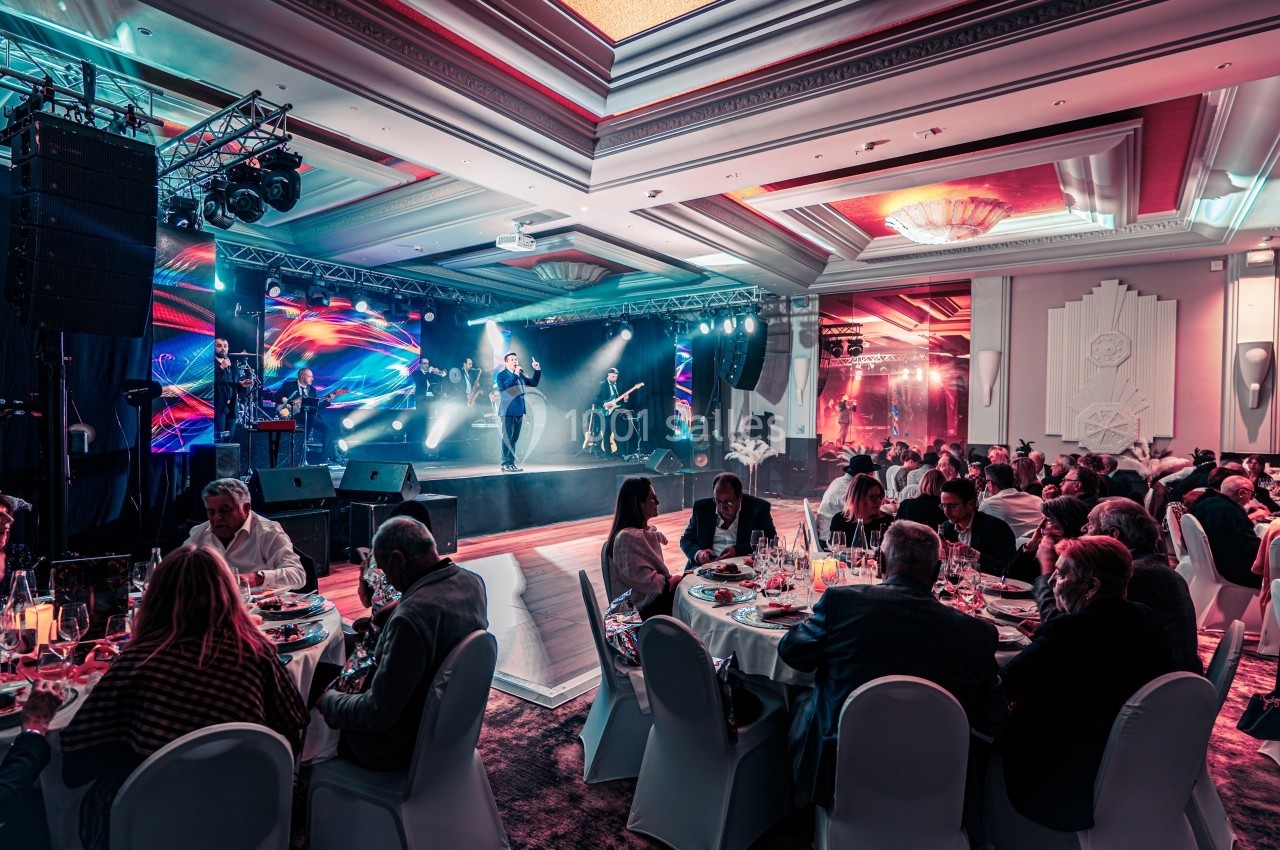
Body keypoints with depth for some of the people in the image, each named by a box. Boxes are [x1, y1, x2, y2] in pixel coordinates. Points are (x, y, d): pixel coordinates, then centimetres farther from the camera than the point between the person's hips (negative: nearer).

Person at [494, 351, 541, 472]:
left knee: (514, 439, 10)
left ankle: (512, 463, 16)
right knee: (507, 438, -6)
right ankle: (505, 464, -3)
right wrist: (515, 374, -22)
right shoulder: (501, 374, -4)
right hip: (508, 411, -7)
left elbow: (534, 383, 15)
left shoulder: (520, 374, 14)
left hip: (519, 411, 7)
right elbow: (504, 386, -22)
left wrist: (537, 370, 2)